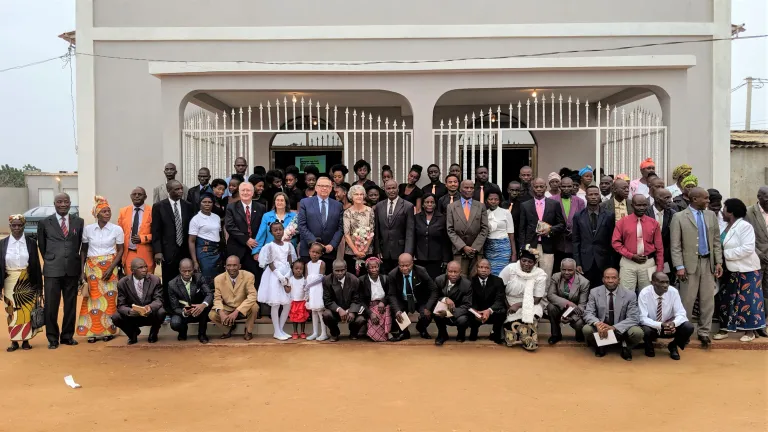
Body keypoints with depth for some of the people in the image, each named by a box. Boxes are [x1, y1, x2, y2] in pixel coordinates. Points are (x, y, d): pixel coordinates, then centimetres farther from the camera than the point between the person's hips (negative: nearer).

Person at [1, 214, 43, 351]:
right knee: (12, 312, 5)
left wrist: (39, 286, -1)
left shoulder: (31, 242, -1)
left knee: (27, 311, 2)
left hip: (27, 283, -1)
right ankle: (14, 341, 14)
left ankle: (26, 340, 13)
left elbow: (36, 265, 0)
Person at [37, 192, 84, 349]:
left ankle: (67, 336, 21)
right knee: (51, 306, 1)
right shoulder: (44, 223, 3)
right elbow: (42, 246, 13)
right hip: (52, 270, -1)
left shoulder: (79, 222, 5)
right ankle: (52, 338, 13)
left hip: (72, 270, 1)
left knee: (70, 305, 9)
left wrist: (77, 262, 12)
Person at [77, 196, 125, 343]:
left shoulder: (117, 229, -4)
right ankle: (92, 331, 9)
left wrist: (111, 268, -11)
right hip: (92, 267, 1)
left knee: (109, 298, 1)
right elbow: (83, 251, 6)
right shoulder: (87, 229, 0)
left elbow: (120, 251, 0)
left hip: (110, 267, -1)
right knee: (93, 299, 1)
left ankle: (108, 330, 11)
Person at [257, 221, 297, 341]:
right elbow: (271, 265, -9)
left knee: (288, 304, 4)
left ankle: (281, 329, 17)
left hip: (287, 277, 5)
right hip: (275, 277, -5)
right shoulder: (269, 246, -7)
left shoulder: (288, 245, 6)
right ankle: (277, 332, 6)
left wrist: (287, 278, -7)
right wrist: (282, 280, -11)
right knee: (275, 304, -2)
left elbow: (290, 264, 5)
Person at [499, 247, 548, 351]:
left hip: (530, 306, 0)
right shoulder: (510, 269, -10)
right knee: (512, 320, -27)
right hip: (509, 304, 0)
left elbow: (537, 299, -10)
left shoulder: (540, 274, -10)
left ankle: (527, 340, -12)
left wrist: (518, 305, -21)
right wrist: (507, 306, -16)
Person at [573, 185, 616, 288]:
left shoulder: (609, 216, 3)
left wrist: (613, 264, 2)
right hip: (585, 263, 0)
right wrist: (577, 263, -2)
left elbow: (612, 241, 5)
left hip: (603, 263, 0)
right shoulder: (578, 217, 5)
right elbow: (575, 242, 5)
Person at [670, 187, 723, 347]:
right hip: (690, 263, -4)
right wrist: (679, 266, -13)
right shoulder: (679, 217, -6)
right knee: (687, 300, 1)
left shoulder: (711, 215, 8)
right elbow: (675, 245, -8)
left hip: (708, 262, 4)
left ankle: (704, 332, 17)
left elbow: (716, 241, 11)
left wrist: (718, 262, 4)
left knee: (708, 300, 7)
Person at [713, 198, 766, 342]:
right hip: (732, 271, 8)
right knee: (726, 299, 9)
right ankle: (725, 329, 17)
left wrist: (726, 253, -22)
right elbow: (721, 245, 11)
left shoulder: (744, 226, -18)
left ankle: (750, 331, 14)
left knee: (747, 300, 2)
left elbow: (748, 248, -26)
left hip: (747, 270, -8)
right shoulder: (726, 226, 5)